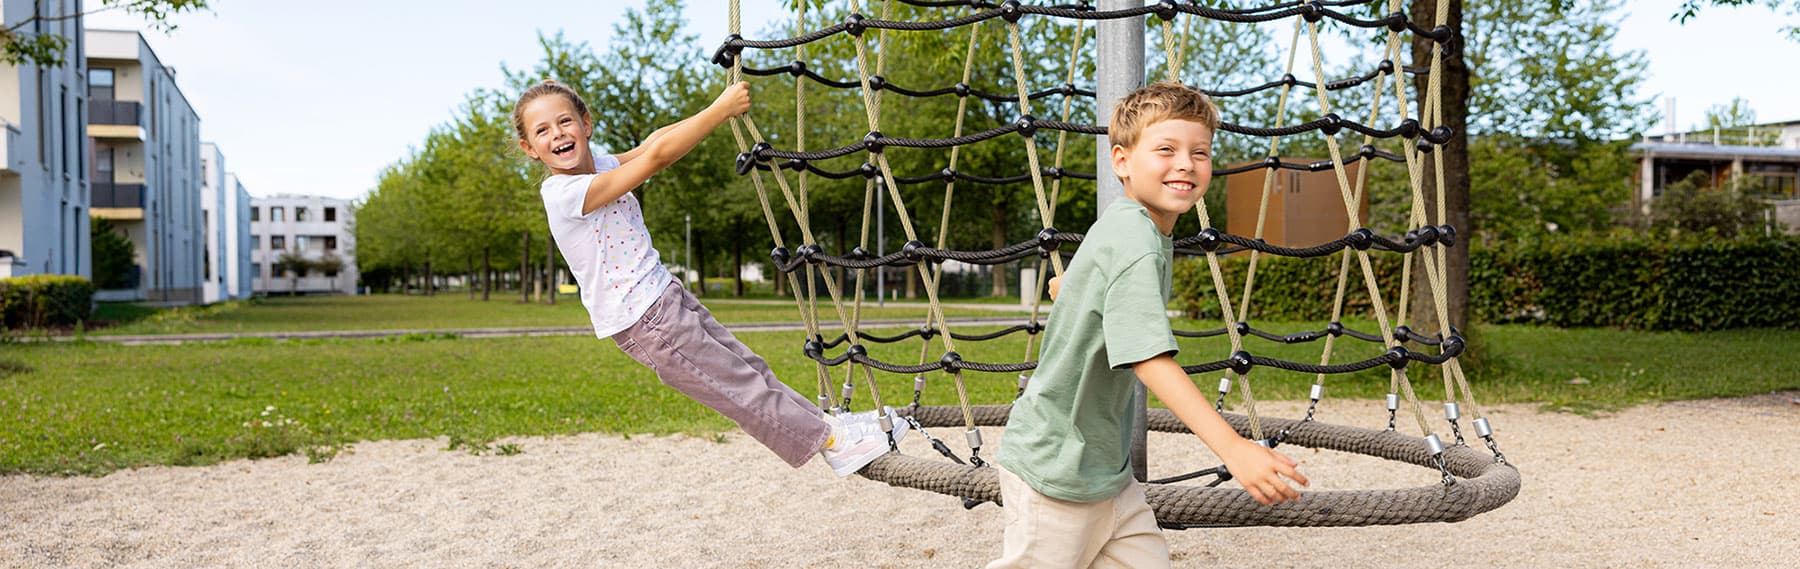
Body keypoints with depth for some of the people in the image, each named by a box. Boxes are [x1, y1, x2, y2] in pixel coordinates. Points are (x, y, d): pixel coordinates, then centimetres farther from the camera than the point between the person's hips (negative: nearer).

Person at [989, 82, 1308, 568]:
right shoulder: (1136, 242, -23)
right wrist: (1232, 447, -41)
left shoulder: (1124, 224, 8)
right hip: (1054, 472, -9)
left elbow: (1062, 286, 25)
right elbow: (1151, 358, -34)